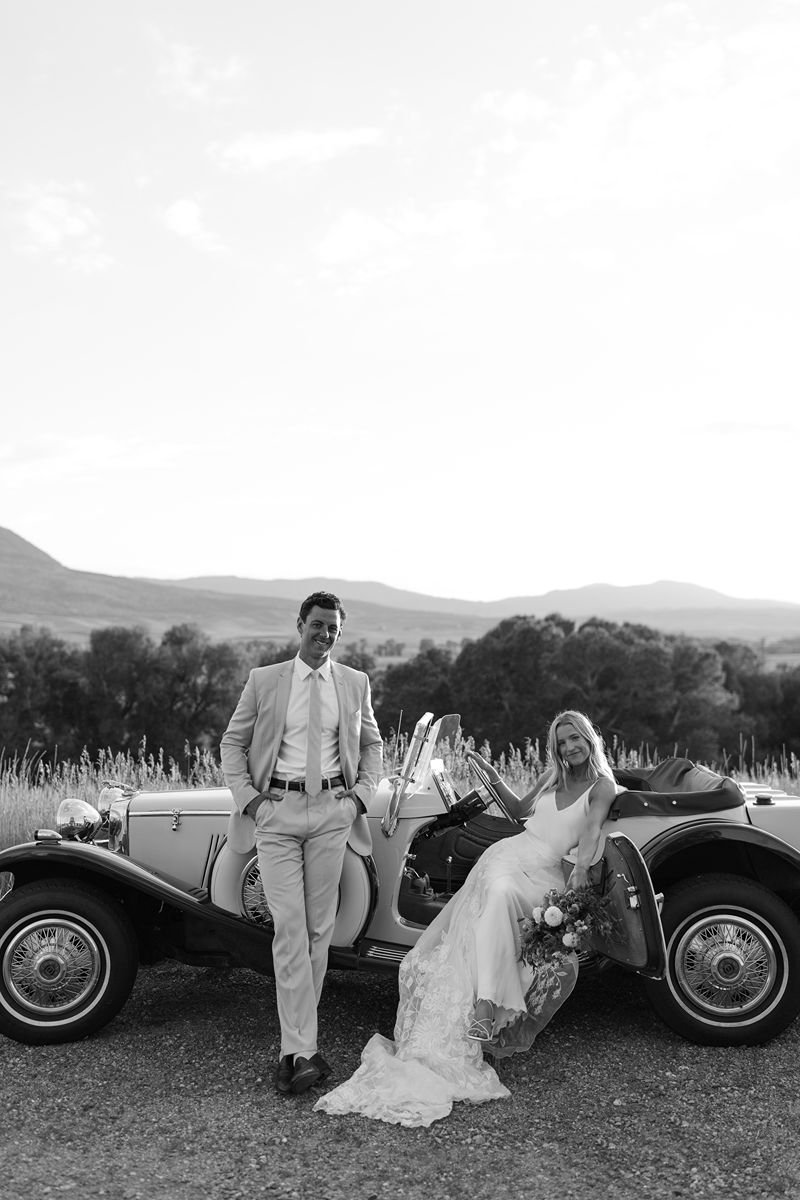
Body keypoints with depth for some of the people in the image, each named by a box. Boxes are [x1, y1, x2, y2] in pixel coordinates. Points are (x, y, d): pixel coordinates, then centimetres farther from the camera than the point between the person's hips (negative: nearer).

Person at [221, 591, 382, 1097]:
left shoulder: (355, 683, 9)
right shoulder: (264, 680, 4)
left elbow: (372, 744, 18)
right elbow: (233, 743, 9)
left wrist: (362, 794, 4)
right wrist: (248, 797, -3)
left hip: (332, 810, 2)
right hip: (277, 810, -2)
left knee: (319, 928, 4)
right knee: (289, 927, -8)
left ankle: (294, 1045, 16)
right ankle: (304, 1050, -6)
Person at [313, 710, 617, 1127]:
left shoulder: (602, 786, 8)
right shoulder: (552, 777, 22)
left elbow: (593, 828, -9)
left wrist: (582, 866, -28)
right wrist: (495, 779, 20)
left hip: (545, 875, -1)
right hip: (508, 856, 2)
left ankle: (487, 1012, -26)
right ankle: (487, 1006, -39)